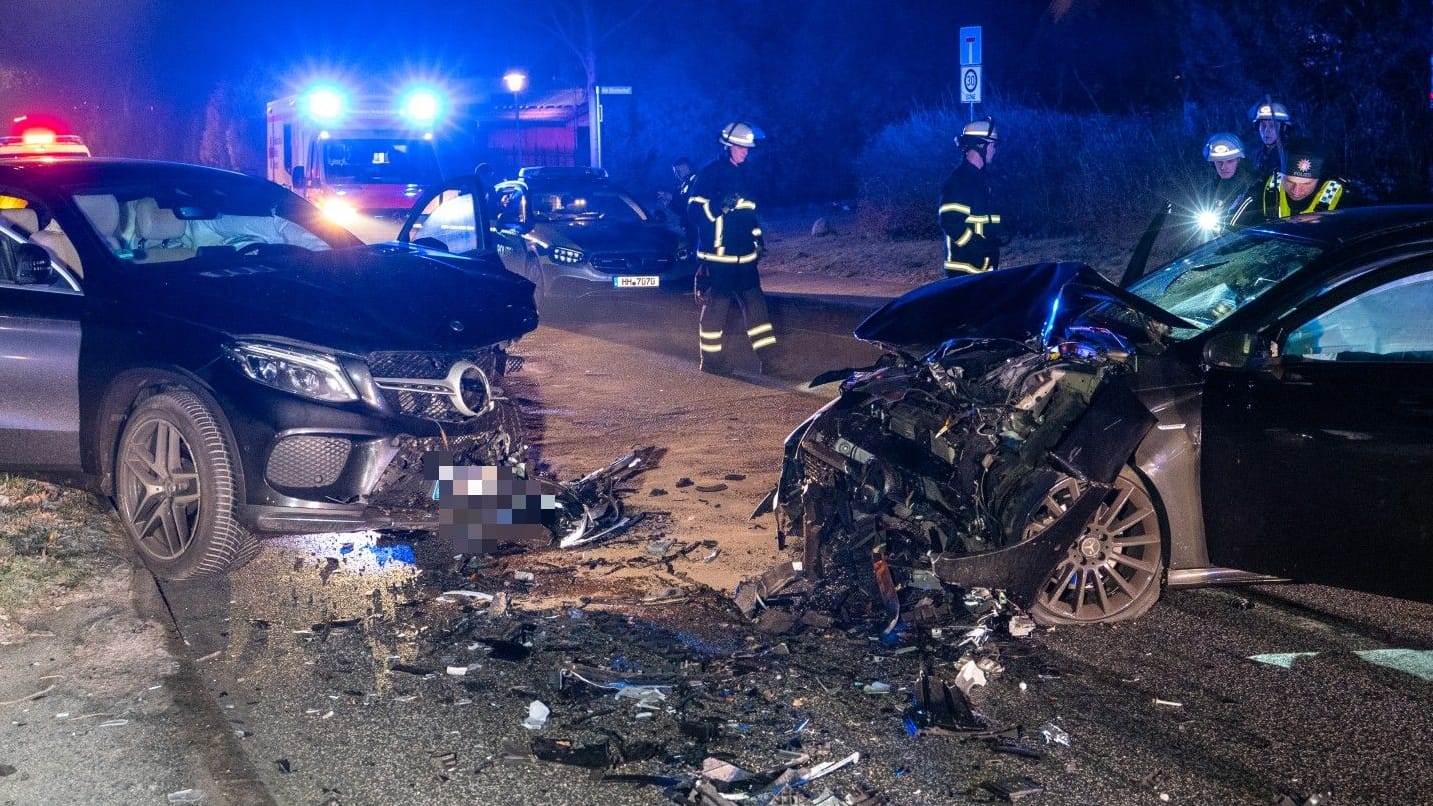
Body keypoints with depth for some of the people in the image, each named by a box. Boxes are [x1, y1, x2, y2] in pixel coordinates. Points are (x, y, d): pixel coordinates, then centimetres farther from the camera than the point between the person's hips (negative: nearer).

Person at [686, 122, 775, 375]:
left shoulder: (742, 173, 16)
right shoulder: (710, 173, -9)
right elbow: (694, 211, -14)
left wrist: (757, 235, 22)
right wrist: (720, 205, -27)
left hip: (744, 255, 8)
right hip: (716, 256, -7)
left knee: (755, 302, 4)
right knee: (715, 305, -3)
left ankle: (768, 356, 6)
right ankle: (711, 359, 8)